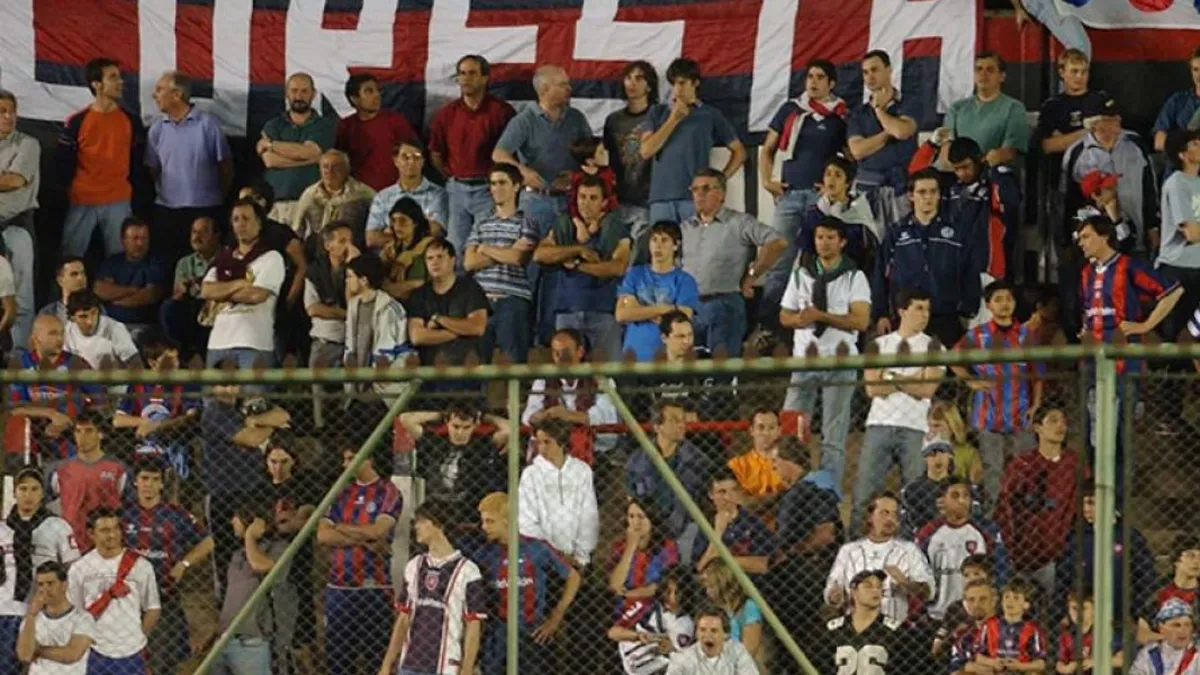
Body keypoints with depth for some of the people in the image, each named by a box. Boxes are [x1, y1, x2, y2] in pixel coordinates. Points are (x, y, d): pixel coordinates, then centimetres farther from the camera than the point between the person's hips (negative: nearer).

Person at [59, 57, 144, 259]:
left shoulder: (131, 121, 4)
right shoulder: (76, 122, -2)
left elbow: (138, 162, 8)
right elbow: (63, 162, 3)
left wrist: (135, 194, 4)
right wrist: (68, 191, 2)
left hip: (119, 202, 1)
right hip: (82, 202, -1)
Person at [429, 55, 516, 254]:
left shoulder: (501, 111, -5)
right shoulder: (446, 114, 8)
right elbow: (435, 154, 16)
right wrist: (452, 176, 8)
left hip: (488, 190, -4)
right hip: (456, 190, 4)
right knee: (455, 250, 6)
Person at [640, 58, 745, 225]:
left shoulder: (710, 115, 10)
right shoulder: (657, 113, 15)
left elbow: (739, 152, 14)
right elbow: (646, 151, 2)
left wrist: (720, 179, 0)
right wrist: (674, 119, 0)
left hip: (696, 199, -2)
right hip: (661, 199, 2)